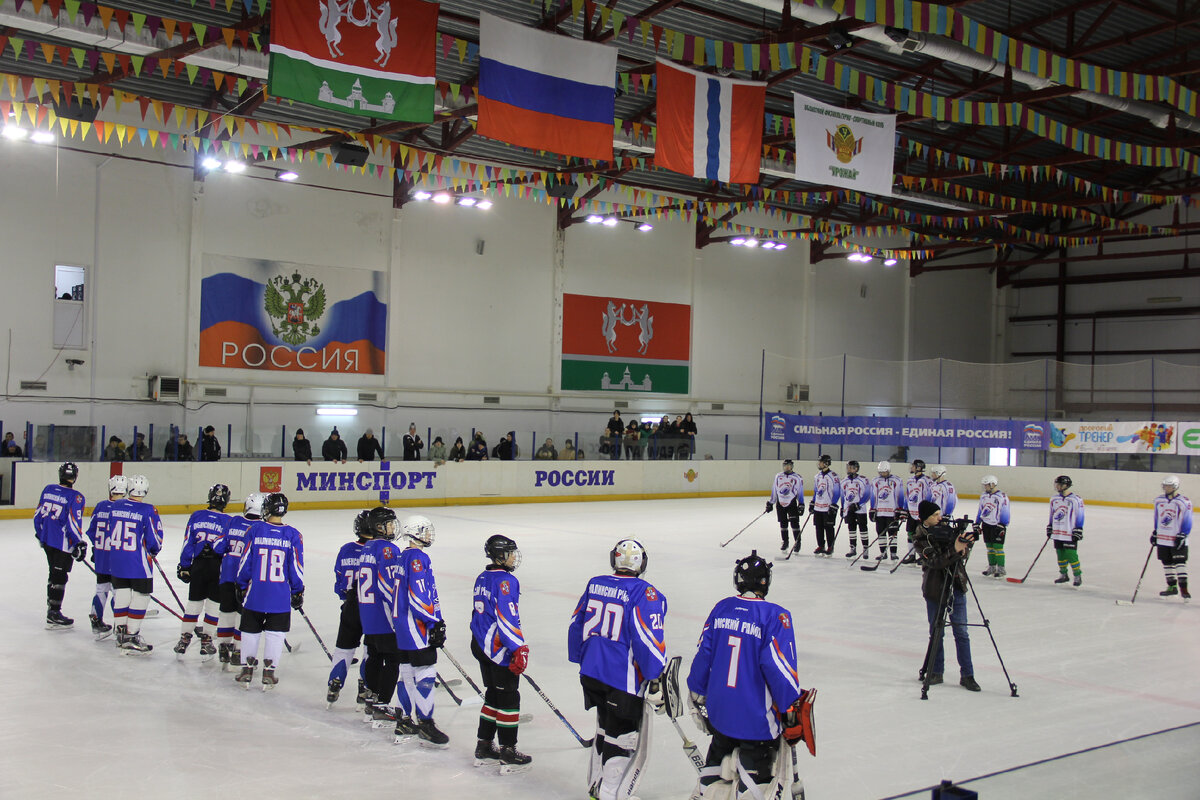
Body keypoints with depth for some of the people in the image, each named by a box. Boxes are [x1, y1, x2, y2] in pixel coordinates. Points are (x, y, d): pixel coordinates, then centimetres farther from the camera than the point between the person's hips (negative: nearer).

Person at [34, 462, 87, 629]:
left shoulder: (48, 489, 5)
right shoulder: (75, 496, -16)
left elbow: (38, 515, 12)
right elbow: (73, 522, -19)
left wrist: (40, 534, 26)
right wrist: (79, 544, -12)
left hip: (46, 540, 7)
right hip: (63, 543, -7)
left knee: (54, 573, 19)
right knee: (59, 576, -1)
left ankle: (52, 608, 29)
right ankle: (53, 615, 1)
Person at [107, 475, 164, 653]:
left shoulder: (115, 506, 2)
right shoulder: (148, 511, -15)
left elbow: (109, 532, 13)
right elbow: (155, 538, -11)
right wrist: (154, 551, 10)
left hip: (116, 561, 6)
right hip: (138, 563, -6)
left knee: (121, 596, 15)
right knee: (140, 597, 3)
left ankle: (121, 632, 24)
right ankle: (131, 637, 2)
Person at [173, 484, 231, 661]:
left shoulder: (196, 516, 0)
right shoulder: (228, 522, -6)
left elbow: (188, 543, 1)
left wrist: (184, 566, 8)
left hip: (198, 566, 2)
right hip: (218, 567, -2)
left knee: (193, 603, 14)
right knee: (213, 606, 8)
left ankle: (184, 640, 18)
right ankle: (206, 643, 11)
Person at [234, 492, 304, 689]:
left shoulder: (255, 530, -4)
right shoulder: (293, 535, -5)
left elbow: (245, 562, 0)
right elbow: (296, 567, -2)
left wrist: (241, 586, 12)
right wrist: (298, 592, 9)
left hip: (255, 593, 0)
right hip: (280, 597, 0)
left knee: (250, 630, 14)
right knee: (275, 633, 9)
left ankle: (247, 669, 18)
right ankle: (268, 673, 7)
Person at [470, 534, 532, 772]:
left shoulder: (482, 579, 12)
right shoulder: (505, 581, -16)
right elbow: (506, 618, -23)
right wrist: (519, 649, -20)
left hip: (481, 645, 9)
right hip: (500, 649, -9)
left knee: (493, 696, 17)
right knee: (509, 699, -1)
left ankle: (484, 748, 21)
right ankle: (508, 754, 2)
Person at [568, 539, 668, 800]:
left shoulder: (594, 585, 5)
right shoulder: (645, 594, -15)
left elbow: (576, 625, 14)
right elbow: (649, 641, -19)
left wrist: (581, 661, 26)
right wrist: (656, 683, -14)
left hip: (591, 674, 7)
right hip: (624, 681, -7)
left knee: (607, 727, 25)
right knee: (625, 739, 4)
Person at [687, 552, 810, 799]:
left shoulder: (721, 609, 2)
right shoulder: (775, 616, -15)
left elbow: (703, 656, 6)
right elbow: (779, 668, -18)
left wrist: (697, 697, 18)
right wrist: (792, 712, -9)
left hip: (720, 712, 6)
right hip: (757, 719, -6)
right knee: (757, 780, 5)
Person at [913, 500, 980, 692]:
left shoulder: (947, 529, 3)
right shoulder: (920, 539, -9)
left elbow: (963, 556, 4)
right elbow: (935, 561, -22)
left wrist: (965, 545, -18)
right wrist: (955, 550, -34)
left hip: (956, 586, 3)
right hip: (935, 588, -3)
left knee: (961, 632, 2)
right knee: (936, 632, 7)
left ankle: (967, 675, 6)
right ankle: (936, 672, 21)